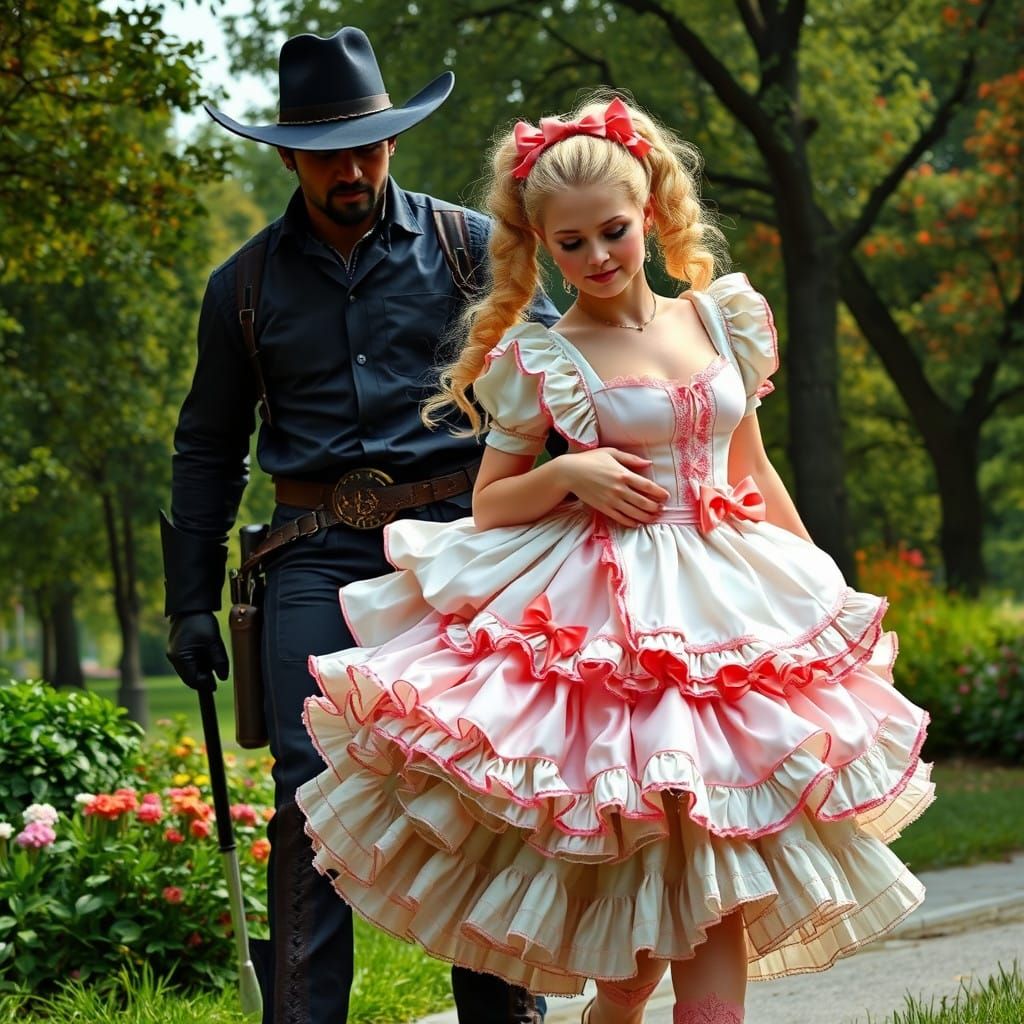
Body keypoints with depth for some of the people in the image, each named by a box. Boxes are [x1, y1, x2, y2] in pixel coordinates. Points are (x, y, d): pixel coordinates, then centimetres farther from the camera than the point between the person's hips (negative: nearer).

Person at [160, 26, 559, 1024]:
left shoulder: (467, 246, 7)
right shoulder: (246, 286, 12)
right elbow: (207, 449, 18)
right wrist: (191, 600, 14)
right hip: (319, 558, 1)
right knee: (312, 789, -9)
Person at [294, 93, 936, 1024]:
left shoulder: (721, 320, 9)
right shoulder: (541, 361, -1)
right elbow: (489, 505, 3)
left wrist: (818, 587, 17)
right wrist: (565, 474, -15)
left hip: (732, 611, 3)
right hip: (607, 627, -3)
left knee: (724, 879, -1)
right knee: (636, 876, -4)